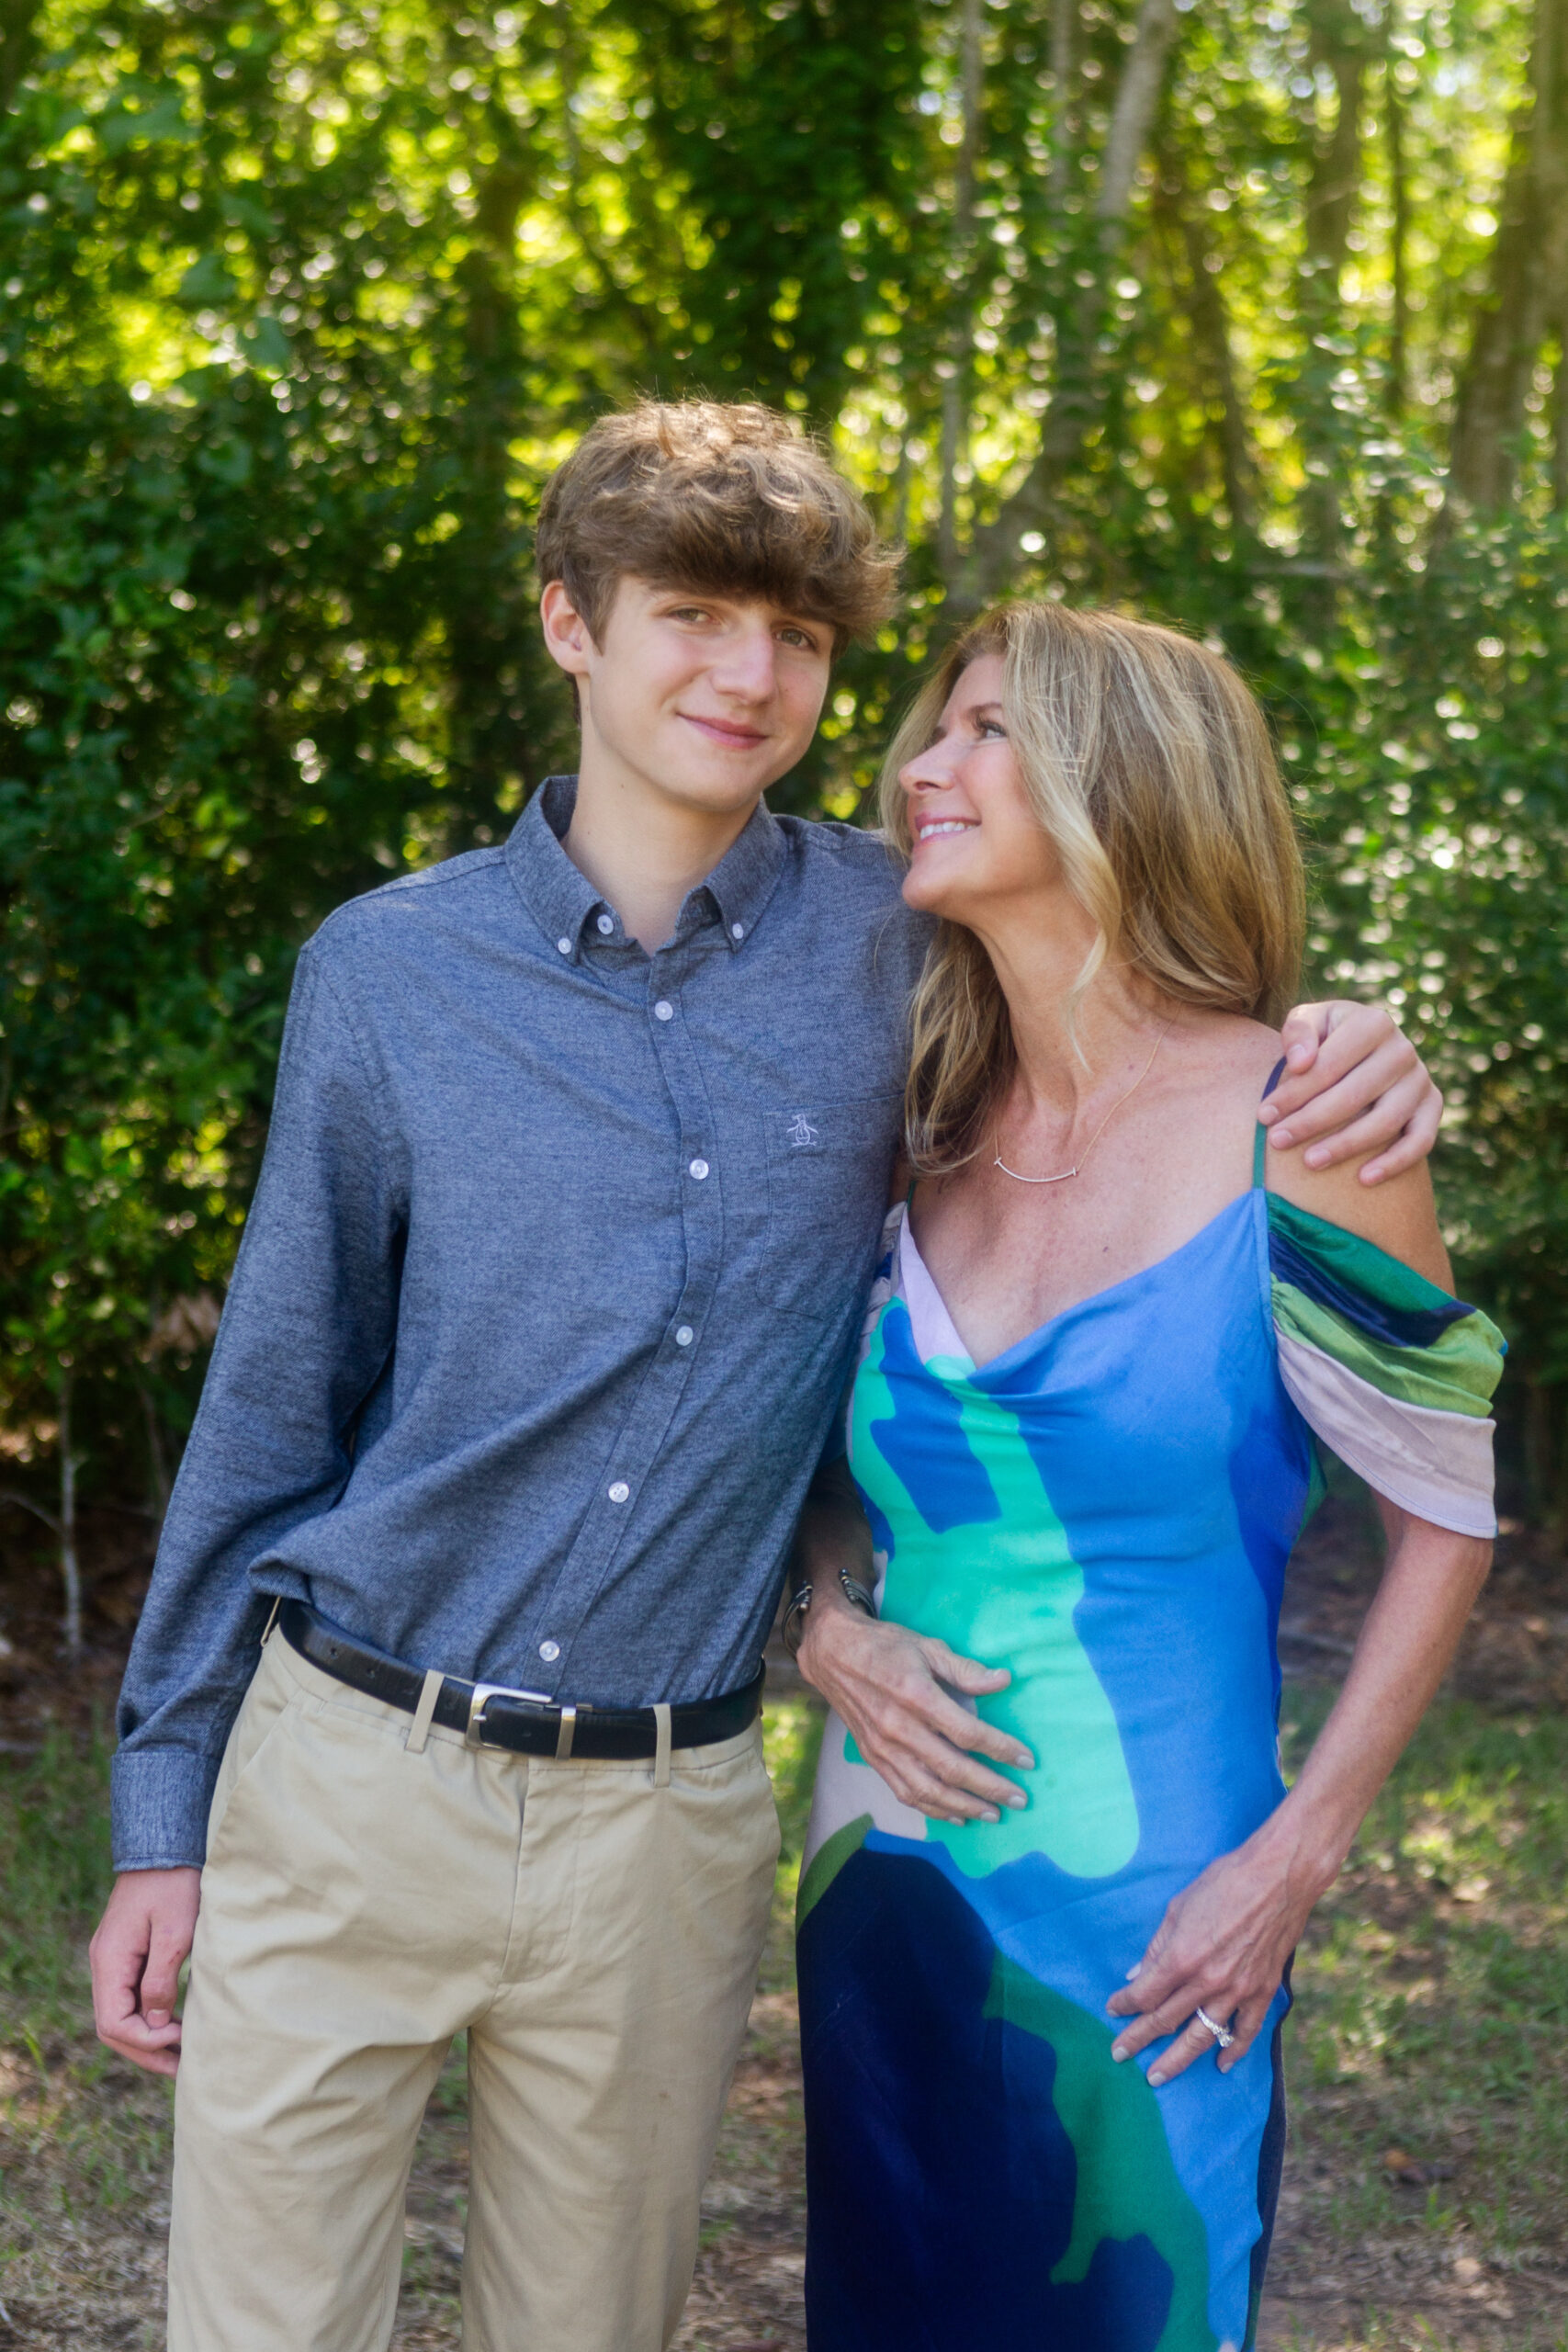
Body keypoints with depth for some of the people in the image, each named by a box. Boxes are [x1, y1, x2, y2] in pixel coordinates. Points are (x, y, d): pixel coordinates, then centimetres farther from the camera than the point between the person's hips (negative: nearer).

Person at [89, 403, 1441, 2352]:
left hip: (664, 1826, 1)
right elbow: (272, 1406, 4)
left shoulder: (887, 943, 0)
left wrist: (1333, 1066, -7)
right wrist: (164, 1819, 5)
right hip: (350, 1780, 0)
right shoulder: (389, 970, -1)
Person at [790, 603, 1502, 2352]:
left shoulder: (1290, 1126, -11)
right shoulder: (920, 1142, 3)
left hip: (1139, 1929, -4)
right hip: (883, 1883, 5)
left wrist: (1293, 1861, -10)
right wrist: (828, 1629, -6)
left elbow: (1446, 1507, -5)